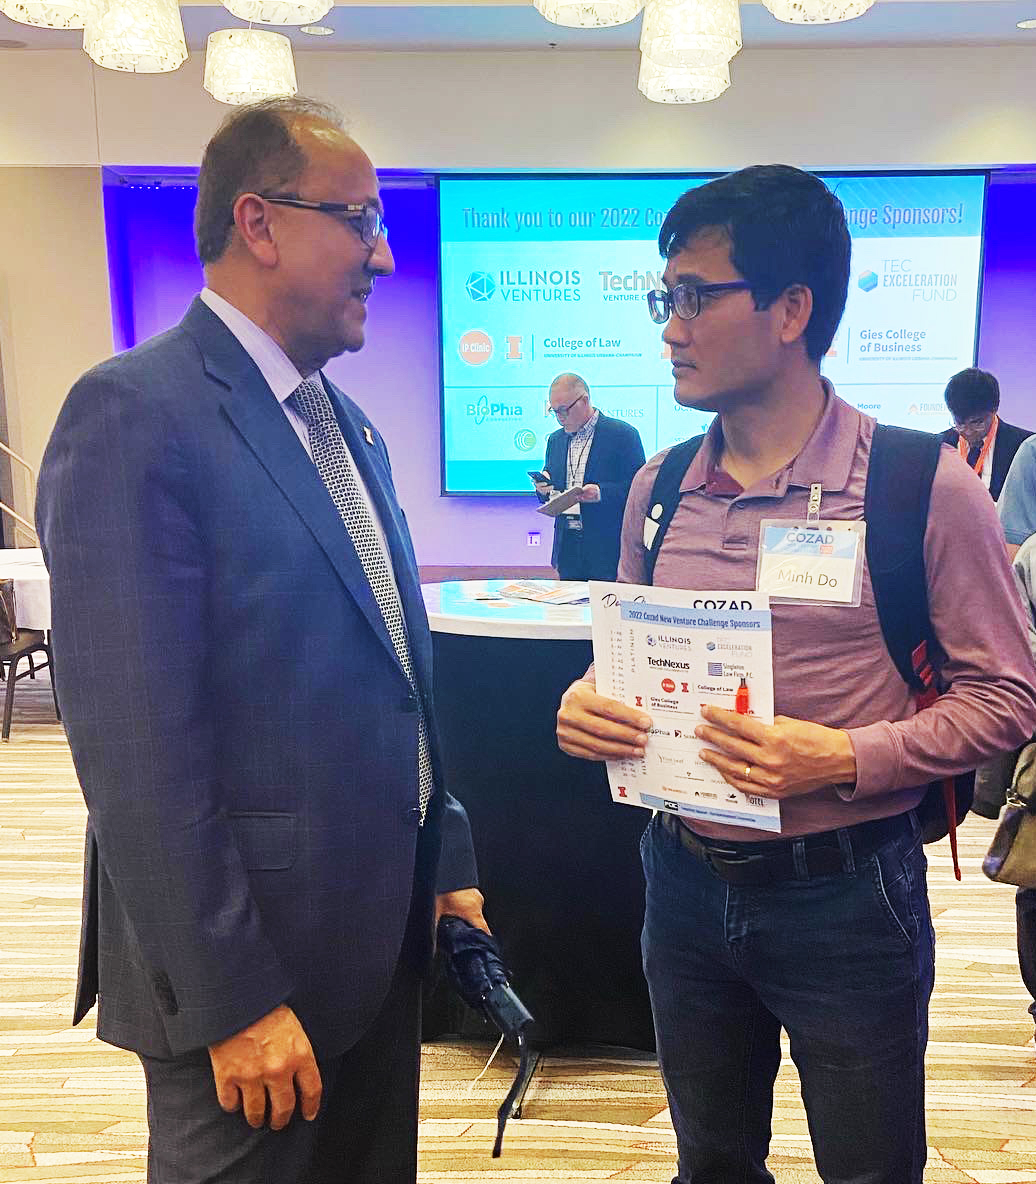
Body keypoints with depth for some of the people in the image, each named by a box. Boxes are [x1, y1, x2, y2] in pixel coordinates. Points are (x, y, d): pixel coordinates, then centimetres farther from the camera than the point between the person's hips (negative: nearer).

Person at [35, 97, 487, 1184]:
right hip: (249, 964, -8)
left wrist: (445, 862, 12)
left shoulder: (346, 424, 9)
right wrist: (230, 1000, -18)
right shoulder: (133, 413, -17)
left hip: (383, 935, 8)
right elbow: (135, 748, -21)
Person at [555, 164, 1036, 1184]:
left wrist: (846, 758, -24)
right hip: (684, 880, 4)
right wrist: (590, 705, -10)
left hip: (843, 895, -4)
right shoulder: (658, 489, 2)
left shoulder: (920, 484, -12)